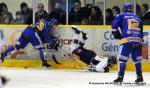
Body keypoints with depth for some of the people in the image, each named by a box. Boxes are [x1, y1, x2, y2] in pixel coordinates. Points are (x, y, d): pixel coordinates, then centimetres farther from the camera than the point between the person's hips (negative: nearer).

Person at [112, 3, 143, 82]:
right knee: (137, 59, 17)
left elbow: (114, 25, 3)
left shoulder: (121, 16, 11)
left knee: (123, 59, -4)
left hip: (127, 40, -4)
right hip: (138, 40, 4)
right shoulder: (138, 18, 24)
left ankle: (120, 77, -13)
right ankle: (139, 77, 19)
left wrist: (116, 34, 14)